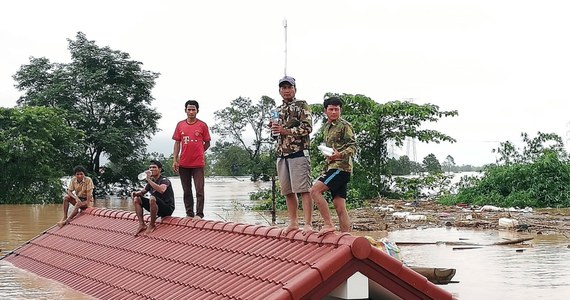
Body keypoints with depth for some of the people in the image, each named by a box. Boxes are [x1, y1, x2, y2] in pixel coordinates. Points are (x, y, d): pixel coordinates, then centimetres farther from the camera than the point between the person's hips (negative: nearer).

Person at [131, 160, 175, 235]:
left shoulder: (164, 180, -13)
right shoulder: (151, 181, 11)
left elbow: (161, 190, -36)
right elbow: (142, 192, 20)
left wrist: (149, 180, -33)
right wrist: (135, 193, -4)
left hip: (167, 209, -8)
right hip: (157, 208, 8)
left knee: (152, 198, -36)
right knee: (136, 199, 2)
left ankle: (152, 225, -20)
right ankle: (142, 224, -7)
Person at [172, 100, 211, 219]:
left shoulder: (202, 125, 0)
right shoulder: (180, 125, 7)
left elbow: (207, 143, 7)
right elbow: (177, 143, 8)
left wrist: (198, 152, 1)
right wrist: (175, 160, 2)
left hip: (198, 163, -3)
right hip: (183, 163, 3)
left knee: (199, 190, -4)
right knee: (186, 191, 9)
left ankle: (199, 214, 0)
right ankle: (189, 214, 17)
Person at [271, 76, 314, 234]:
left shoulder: (302, 105, 0)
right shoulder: (278, 110, 20)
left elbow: (307, 128, -10)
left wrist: (286, 131, -14)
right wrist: (273, 127, 4)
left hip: (298, 152, -7)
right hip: (281, 154, 7)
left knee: (303, 189, -11)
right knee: (287, 191, 9)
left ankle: (308, 224, -12)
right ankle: (293, 222, 17)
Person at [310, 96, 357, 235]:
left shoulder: (345, 126, -4)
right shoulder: (326, 127, 21)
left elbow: (353, 146, -12)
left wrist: (340, 155, -30)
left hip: (341, 167, -8)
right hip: (331, 167, 8)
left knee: (315, 190, -20)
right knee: (340, 207, 4)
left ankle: (328, 224, -17)